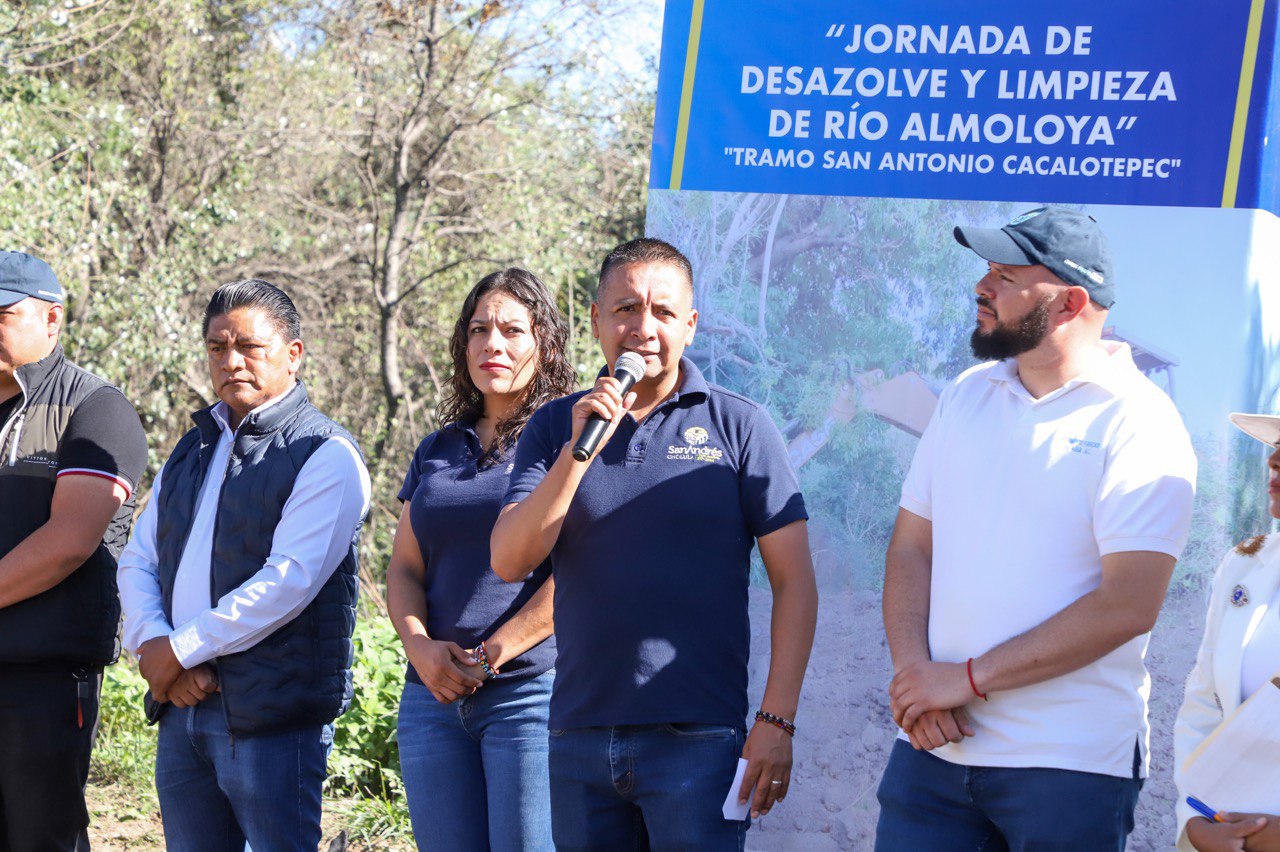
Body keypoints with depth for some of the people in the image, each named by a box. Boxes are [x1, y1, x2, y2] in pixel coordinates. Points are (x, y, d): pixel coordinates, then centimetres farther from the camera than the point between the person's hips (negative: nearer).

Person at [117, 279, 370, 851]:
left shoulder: (326, 455, -5)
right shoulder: (192, 450, 19)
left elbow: (289, 579, -16)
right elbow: (138, 561, 13)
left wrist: (180, 651, -13)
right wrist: (152, 643, -7)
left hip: (272, 713, -7)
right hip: (181, 705, 7)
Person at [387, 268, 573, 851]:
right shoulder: (437, 451, 19)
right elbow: (403, 569, 16)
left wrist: (487, 656, -12)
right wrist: (420, 646, -4)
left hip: (533, 688, -6)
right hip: (434, 695, 6)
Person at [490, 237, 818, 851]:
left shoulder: (738, 426, 2)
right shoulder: (555, 428, 9)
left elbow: (794, 582, 0)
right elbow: (509, 563, -3)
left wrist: (777, 721, -8)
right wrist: (580, 450, -14)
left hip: (698, 736, -3)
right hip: (578, 736, 3)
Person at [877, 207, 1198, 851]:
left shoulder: (1137, 423, -9)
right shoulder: (967, 395, 10)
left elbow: (1127, 606, -16)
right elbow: (910, 547, 10)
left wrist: (969, 677, -15)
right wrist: (914, 673, -8)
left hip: (1070, 765, -5)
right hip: (934, 744, 5)